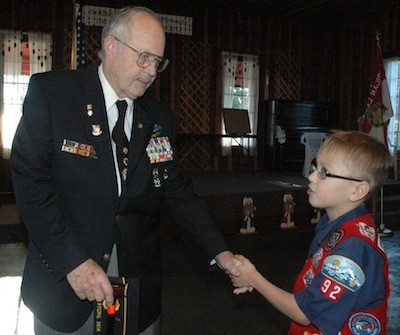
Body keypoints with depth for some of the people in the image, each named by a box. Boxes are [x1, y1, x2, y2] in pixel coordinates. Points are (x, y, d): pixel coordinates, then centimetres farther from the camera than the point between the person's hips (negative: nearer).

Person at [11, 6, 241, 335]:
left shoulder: (161, 118, 5)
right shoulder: (50, 92, -8)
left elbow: (177, 191, 4)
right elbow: (31, 183, -13)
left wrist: (218, 251, -7)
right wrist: (72, 261, -20)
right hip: (64, 280, -3)